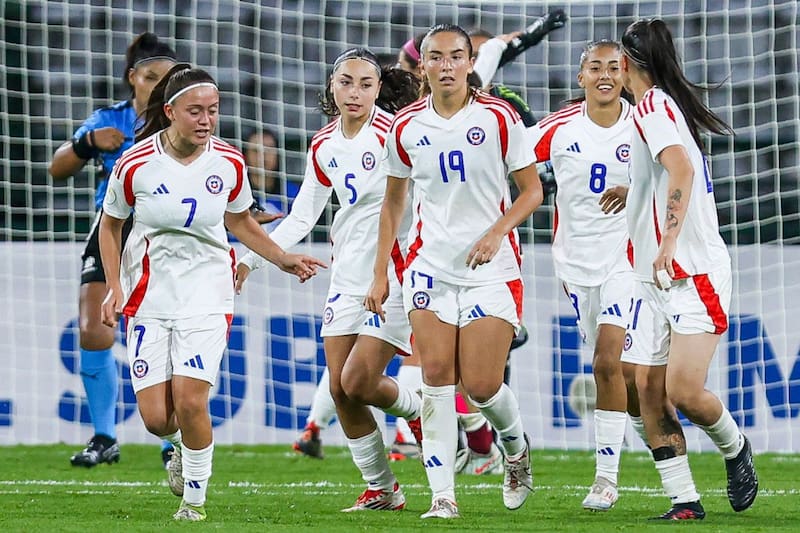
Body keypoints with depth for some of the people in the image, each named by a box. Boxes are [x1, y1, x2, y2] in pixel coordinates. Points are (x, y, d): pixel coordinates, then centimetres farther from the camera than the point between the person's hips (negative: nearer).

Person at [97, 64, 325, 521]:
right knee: (156, 418, -5)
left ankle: (195, 498, 3)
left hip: (208, 296, 0)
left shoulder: (229, 163, -3)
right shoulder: (135, 164, -9)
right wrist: (115, 287, -1)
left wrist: (283, 259, 9)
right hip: (149, 297, 0)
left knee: (190, 401, -16)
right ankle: (183, 446, 32)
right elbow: (111, 225, 7)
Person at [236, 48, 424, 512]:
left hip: (394, 276, -7)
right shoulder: (324, 146, 9)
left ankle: (420, 411, 19)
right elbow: (302, 217, 17)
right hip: (347, 278, 7)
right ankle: (381, 489, 14)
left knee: (358, 383, -12)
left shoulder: (393, 133, -13)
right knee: (340, 390, 1)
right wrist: (251, 260, 13)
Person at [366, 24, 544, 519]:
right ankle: (443, 496, -5)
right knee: (437, 378, -8)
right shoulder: (407, 126, 5)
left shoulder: (499, 118, -5)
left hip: (491, 268, -3)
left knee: (481, 385, -8)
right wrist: (380, 274, 12)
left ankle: (517, 446, 25)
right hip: (430, 265, 3)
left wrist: (497, 232, -17)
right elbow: (394, 201, 15)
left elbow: (532, 190, 0)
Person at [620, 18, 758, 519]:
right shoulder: (670, 104, 16)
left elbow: (682, 167, -28)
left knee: (684, 392, -16)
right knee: (648, 388, 0)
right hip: (660, 279, 10)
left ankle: (734, 446, 12)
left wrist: (670, 239, -36)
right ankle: (684, 499, 1)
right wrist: (634, 191, 39)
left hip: (695, 273, -10)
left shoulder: (652, 105, -12)